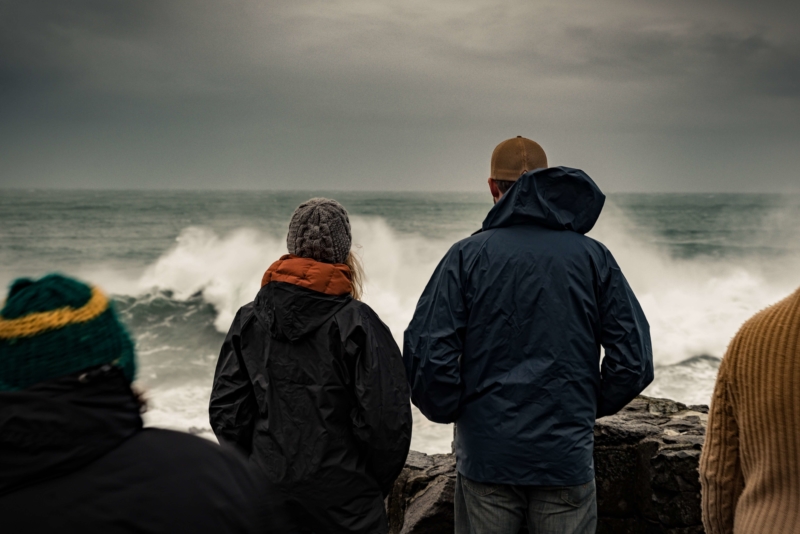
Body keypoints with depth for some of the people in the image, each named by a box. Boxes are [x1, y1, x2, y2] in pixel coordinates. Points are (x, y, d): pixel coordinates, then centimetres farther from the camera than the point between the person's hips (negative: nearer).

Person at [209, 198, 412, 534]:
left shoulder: (249, 320, 0)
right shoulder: (357, 323, -14)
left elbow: (224, 412, 1)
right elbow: (387, 423, -17)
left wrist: (257, 469, 14)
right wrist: (376, 486, 1)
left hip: (267, 497, 4)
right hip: (343, 505, -4)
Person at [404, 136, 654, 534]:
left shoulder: (467, 255, -5)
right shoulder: (594, 257, 1)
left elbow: (426, 355, -12)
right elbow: (634, 360, -2)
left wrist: (451, 411, 5)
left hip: (486, 455, -1)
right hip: (567, 455, 1)